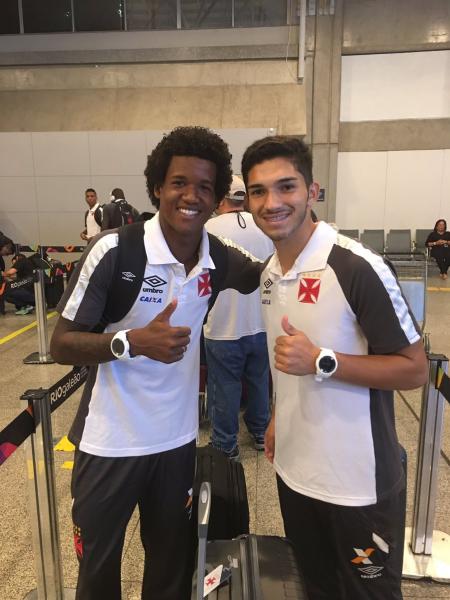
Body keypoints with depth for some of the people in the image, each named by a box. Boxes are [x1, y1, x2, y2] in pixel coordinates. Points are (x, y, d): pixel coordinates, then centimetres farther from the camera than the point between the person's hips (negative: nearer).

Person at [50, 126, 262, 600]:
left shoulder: (218, 259, -5)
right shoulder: (114, 251, -19)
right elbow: (60, 344, -14)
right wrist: (133, 342, -31)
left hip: (177, 440, 4)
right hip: (109, 444, -3)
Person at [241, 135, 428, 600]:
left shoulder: (356, 267, -22)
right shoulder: (270, 274, 3)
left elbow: (414, 369, -18)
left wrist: (322, 362, -27)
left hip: (357, 482, -6)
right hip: (293, 469, 7)